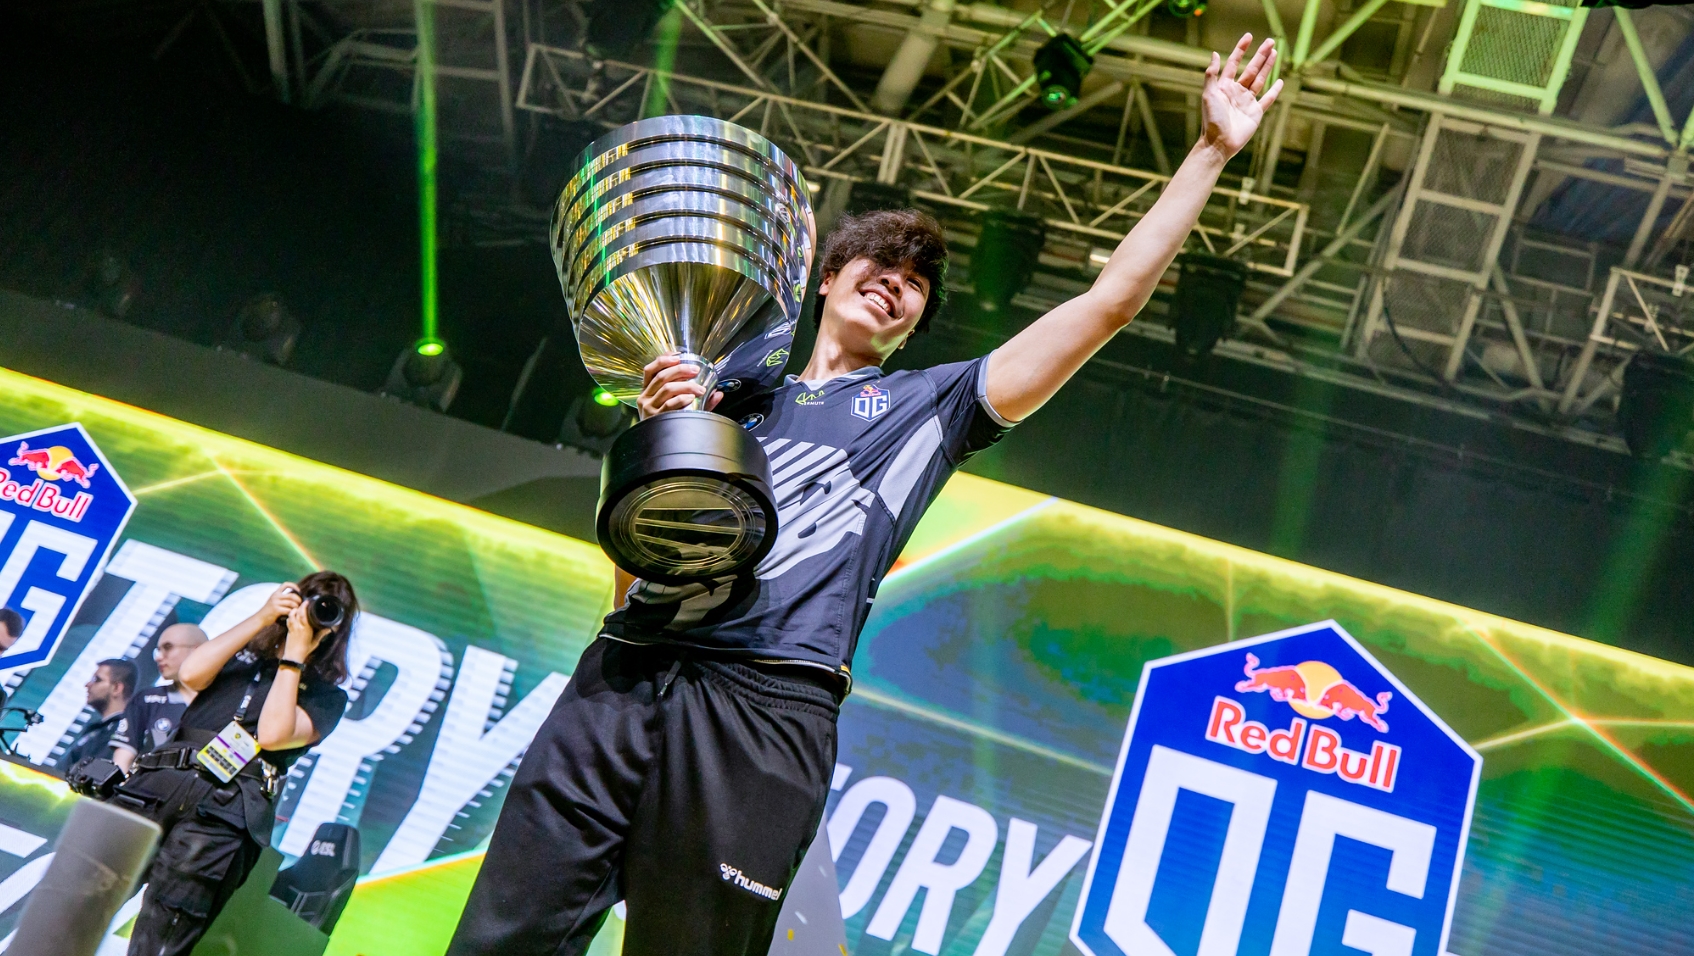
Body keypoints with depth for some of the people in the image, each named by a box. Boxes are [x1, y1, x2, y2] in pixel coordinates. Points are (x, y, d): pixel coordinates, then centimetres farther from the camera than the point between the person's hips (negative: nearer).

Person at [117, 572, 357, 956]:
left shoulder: (325, 696, 15)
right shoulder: (241, 655, 25)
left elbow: (272, 733, -3)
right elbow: (190, 673, 5)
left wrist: (295, 653, 2)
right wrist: (260, 617, 6)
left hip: (225, 810, -3)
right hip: (160, 781, 3)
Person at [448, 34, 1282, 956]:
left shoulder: (930, 405, 19)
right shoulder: (735, 396, 23)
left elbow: (1111, 299, 15)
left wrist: (1211, 150, 16)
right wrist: (657, 432, -1)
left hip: (767, 713, -2)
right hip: (621, 676, 2)